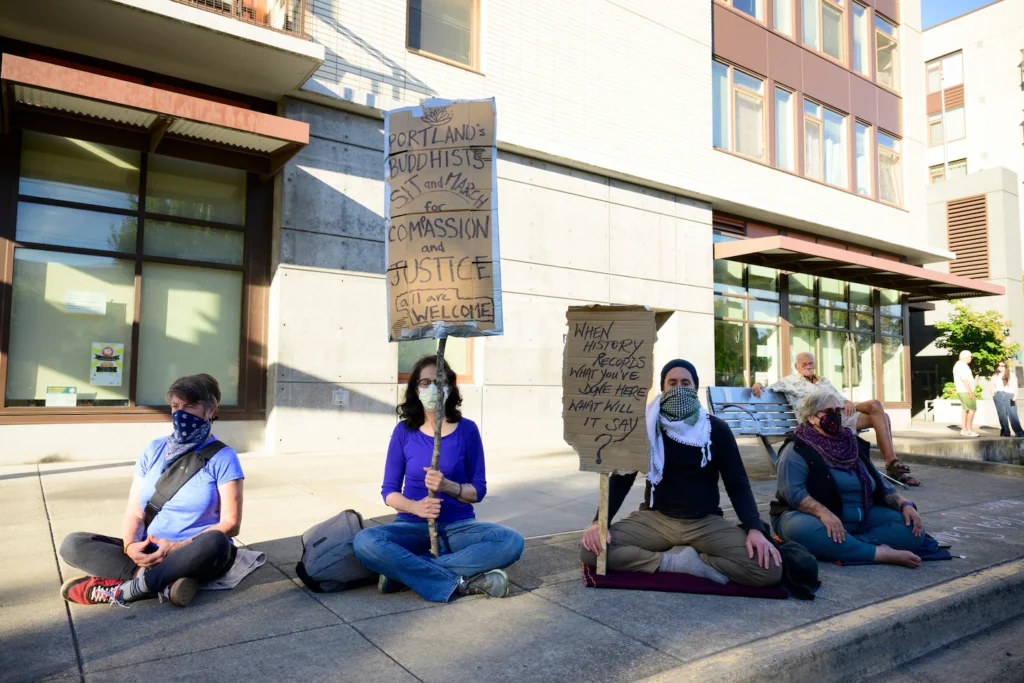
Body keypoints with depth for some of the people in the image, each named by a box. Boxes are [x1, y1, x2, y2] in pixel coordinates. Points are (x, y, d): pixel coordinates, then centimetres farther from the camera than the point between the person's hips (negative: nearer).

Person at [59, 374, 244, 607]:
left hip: (196, 557, -4)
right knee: (73, 544, -14)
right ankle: (166, 581, -28)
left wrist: (178, 548, -20)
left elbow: (230, 523, -10)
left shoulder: (223, 457, -5)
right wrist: (130, 545, -15)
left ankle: (122, 589, -26)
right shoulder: (154, 450, 8)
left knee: (215, 542, -37)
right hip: (150, 553, 5)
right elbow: (135, 512, 6)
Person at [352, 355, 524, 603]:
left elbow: (478, 490, 0)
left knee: (511, 542, -28)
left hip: (459, 526, 1)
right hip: (413, 526, 0)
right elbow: (389, 491, 1)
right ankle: (460, 583, -26)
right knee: (365, 542, -31)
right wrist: (415, 507, -20)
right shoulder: (404, 431, -2)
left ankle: (404, 570, -25)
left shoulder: (467, 429, -3)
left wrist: (448, 486, -21)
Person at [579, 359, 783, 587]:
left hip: (706, 522, 0)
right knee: (592, 550, -27)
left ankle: (670, 559, -11)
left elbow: (737, 484, 1)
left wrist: (755, 528, -18)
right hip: (656, 519, 0)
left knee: (769, 568, -26)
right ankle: (685, 562, -18)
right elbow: (621, 480, 1)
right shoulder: (645, 428, 0)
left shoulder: (716, 429, 0)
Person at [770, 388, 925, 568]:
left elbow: (880, 486, 16)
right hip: (814, 517, -6)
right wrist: (823, 512, -36)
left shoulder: (853, 445, 14)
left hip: (859, 520, 7)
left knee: (912, 527, -12)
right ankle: (880, 553, -36)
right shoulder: (798, 449, -7)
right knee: (801, 529, -40)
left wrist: (904, 504, -4)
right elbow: (793, 491, -20)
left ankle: (841, 546, -30)